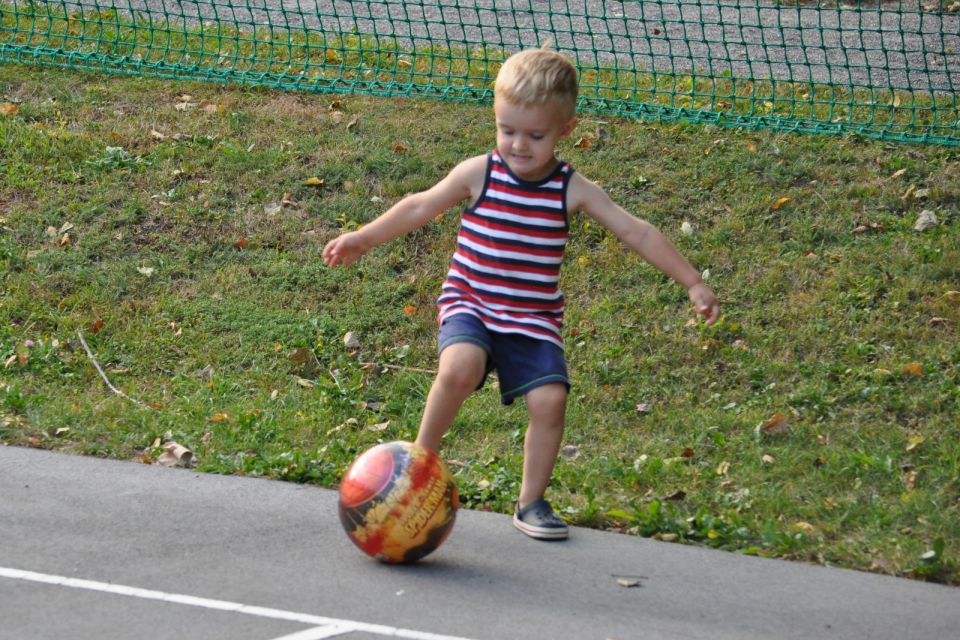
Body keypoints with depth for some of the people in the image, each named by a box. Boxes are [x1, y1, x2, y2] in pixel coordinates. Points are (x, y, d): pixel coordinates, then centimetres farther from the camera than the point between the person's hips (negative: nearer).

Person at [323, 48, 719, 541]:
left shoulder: (573, 190, -3)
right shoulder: (479, 174, -5)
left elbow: (636, 232, -1)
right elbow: (421, 207, 8)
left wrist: (692, 283, -2)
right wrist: (363, 238, 8)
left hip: (533, 321, 2)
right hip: (469, 307, -2)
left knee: (550, 398, -17)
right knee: (461, 366, -31)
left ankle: (531, 502, 2)